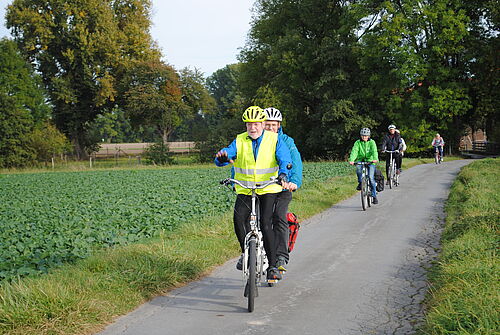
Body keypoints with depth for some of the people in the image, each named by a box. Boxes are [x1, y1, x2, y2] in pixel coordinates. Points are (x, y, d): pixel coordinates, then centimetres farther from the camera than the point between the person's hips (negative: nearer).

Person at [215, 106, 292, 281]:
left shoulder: (274, 140, 0)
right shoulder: (239, 141, 4)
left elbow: (285, 159, -12)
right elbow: (228, 154, -9)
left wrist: (283, 174, -34)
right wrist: (222, 157, -35)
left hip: (268, 189, -2)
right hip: (245, 190, 2)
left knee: (266, 224, -16)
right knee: (239, 219, -20)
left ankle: (272, 265, -6)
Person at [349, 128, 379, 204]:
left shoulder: (372, 142, -2)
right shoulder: (357, 143, 1)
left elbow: (374, 151, -19)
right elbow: (354, 151, -15)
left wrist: (375, 159, -40)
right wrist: (351, 160, -33)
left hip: (370, 161, -1)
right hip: (361, 161, 1)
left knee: (371, 178, -16)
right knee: (358, 168, -34)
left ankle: (374, 196, -4)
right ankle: (360, 183, -10)